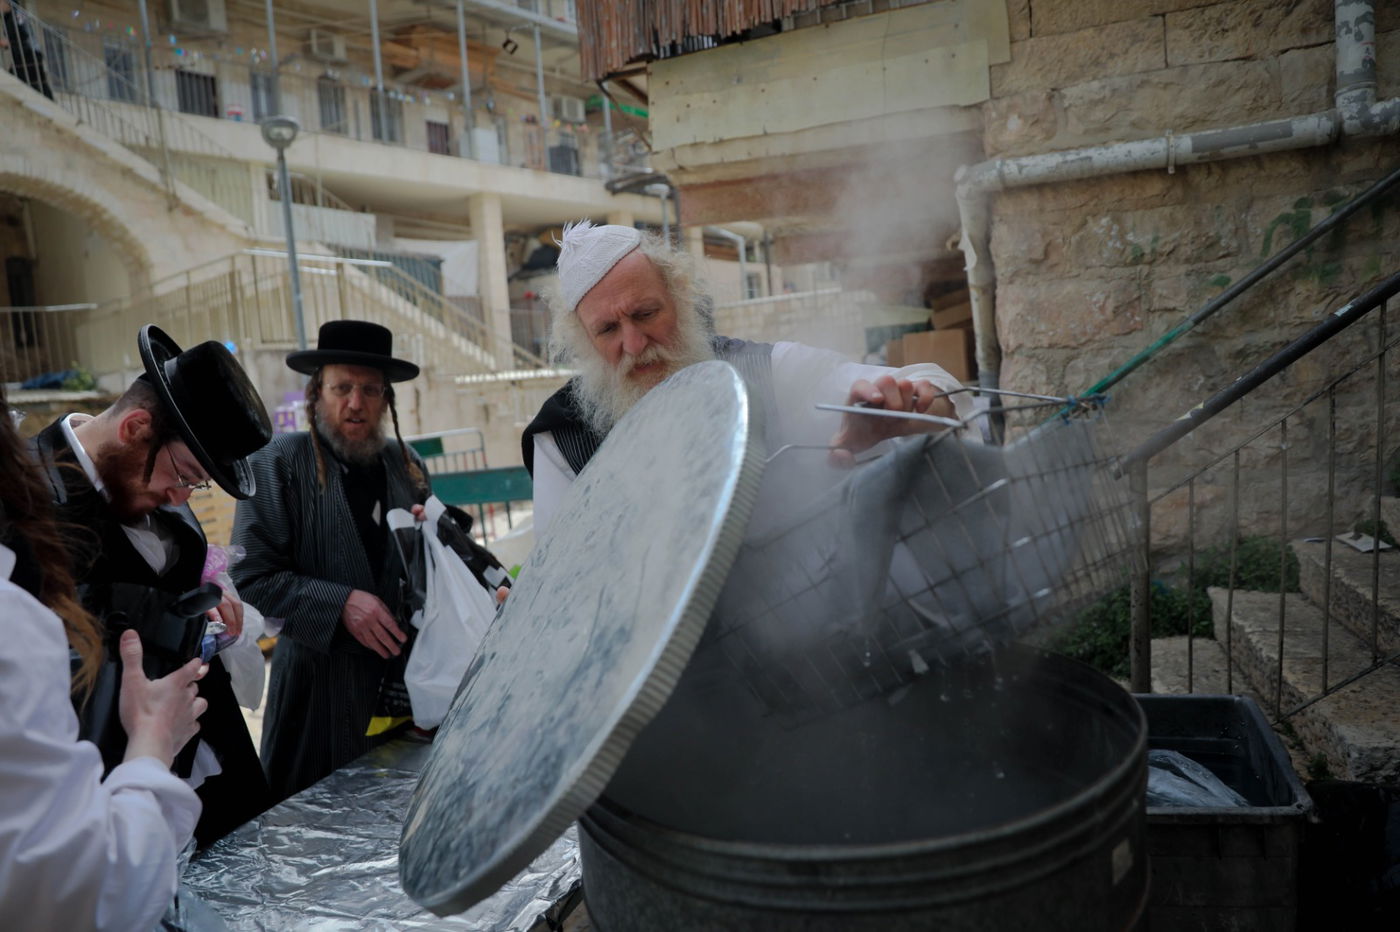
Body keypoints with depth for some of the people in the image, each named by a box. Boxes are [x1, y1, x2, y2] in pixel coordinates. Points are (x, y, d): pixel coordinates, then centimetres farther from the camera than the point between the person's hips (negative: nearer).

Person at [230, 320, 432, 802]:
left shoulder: (404, 462, 9)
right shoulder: (280, 463, -4)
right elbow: (250, 578, -10)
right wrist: (340, 604, -19)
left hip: (404, 674, 4)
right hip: (321, 680, -4)